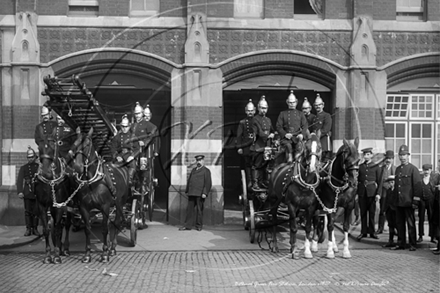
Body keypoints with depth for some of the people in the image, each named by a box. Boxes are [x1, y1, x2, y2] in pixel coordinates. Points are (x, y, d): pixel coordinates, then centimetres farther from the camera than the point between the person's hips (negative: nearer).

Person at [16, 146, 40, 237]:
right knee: (27, 211, 1)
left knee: (36, 211, 2)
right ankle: (28, 229, 7)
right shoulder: (23, 168, 7)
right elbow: (19, 180, 0)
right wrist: (19, 191, -12)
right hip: (27, 193, 0)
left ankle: (35, 228, 11)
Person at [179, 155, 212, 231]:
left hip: (200, 194, -6)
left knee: (199, 210, -1)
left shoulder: (206, 171, 1)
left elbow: (208, 183, -7)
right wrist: (187, 191, 17)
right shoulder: (193, 170, 21)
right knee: (189, 209, 2)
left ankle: (199, 226, 9)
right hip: (191, 193, 6)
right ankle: (187, 225, 4)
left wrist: (205, 193, -15)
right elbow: (189, 180, 24)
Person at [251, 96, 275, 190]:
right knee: (256, 165, -6)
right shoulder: (255, 119, -3)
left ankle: (262, 181, 15)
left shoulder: (268, 120, 19)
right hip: (258, 146, -6)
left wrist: (272, 135, 1)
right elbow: (258, 133, -12)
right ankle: (255, 183, -5)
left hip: (267, 146, 6)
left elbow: (272, 131, 22)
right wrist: (268, 136, -21)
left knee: (264, 165, 8)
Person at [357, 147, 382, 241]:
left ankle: (372, 231, 12)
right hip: (362, 192, 2)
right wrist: (356, 192, 4)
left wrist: (378, 193, -8)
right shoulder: (360, 166, 9)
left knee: (372, 212, 3)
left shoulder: (376, 166, 2)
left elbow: (379, 181, 0)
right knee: (363, 213, 5)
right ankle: (363, 232, 11)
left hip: (372, 191, -2)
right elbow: (357, 179, 11)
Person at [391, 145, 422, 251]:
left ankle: (412, 245, 6)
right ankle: (401, 243, 18)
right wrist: (394, 200, 16)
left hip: (408, 202, -6)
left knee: (410, 224, 0)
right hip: (398, 202, 6)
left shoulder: (413, 169, -5)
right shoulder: (397, 169, 15)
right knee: (400, 223, 10)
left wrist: (415, 201, -14)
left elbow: (418, 185, -9)